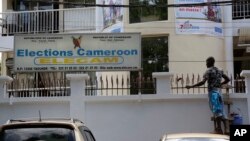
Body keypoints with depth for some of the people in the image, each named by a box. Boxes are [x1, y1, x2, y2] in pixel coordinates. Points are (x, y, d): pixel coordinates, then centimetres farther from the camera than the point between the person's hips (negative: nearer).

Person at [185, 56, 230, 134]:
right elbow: (227, 79, 22)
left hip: (212, 92, -7)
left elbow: (203, 82, -18)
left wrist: (191, 86, -15)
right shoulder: (219, 71, 16)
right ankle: (225, 127, 5)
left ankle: (219, 128, -12)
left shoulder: (208, 71, -6)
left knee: (216, 110, -9)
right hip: (219, 91, 7)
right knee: (221, 110, 9)